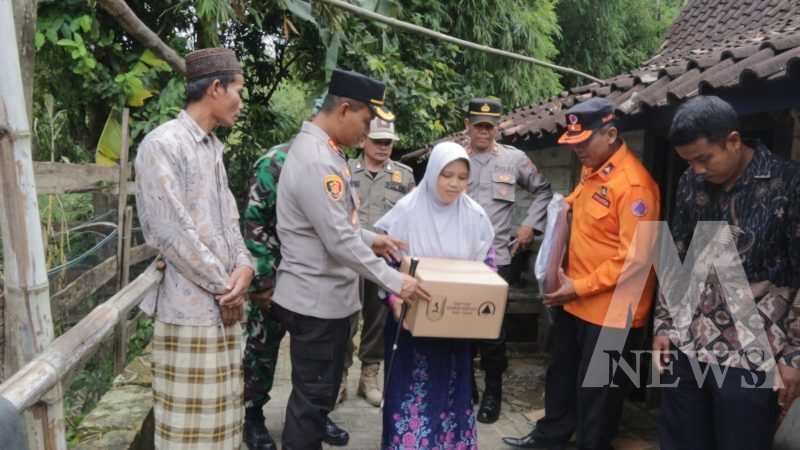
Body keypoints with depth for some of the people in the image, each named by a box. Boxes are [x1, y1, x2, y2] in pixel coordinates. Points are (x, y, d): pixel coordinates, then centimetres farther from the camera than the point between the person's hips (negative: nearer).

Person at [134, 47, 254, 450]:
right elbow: (172, 232, -18)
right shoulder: (162, 144, -14)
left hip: (223, 303, 8)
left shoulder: (213, 147, 14)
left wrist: (244, 265, -5)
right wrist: (224, 285, -11)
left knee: (220, 413, 17)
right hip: (190, 305, -8)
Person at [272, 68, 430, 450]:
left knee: (318, 392, 21)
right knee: (313, 396, 4)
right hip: (317, 299, -10)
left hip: (328, 295, 10)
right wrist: (394, 281, -19)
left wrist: (372, 239, 13)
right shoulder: (315, 160, -24)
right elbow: (340, 241, -25)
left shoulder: (324, 149, 10)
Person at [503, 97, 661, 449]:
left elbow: (636, 258, -23)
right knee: (561, 374, 23)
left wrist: (579, 287, -20)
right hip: (574, 300, 9)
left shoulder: (633, 184, -21)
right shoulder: (590, 170, 7)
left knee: (596, 391, 9)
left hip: (611, 310, -9)